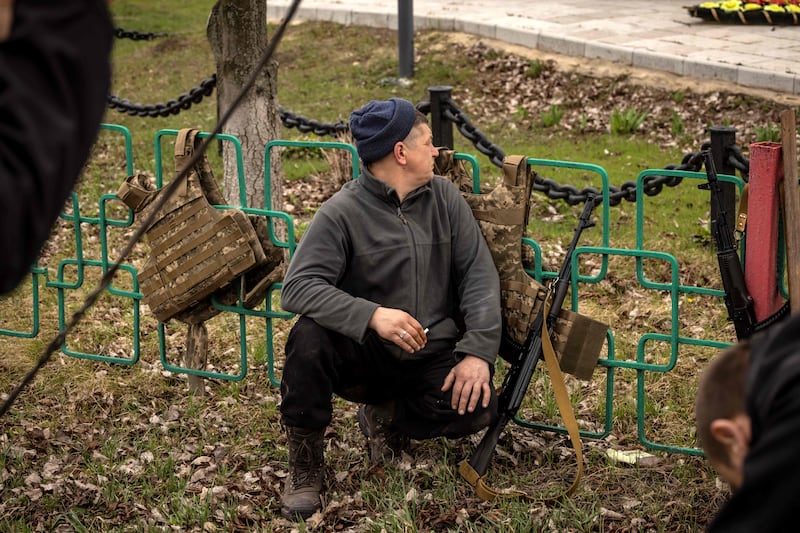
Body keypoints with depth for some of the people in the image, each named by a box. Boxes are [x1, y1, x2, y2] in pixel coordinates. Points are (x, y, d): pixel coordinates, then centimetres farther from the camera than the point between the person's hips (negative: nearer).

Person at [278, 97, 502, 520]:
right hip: (363, 355, -3)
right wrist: (372, 315, -36)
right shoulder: (342, 212, -11)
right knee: (309, 335, -33)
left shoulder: (444, 197, 3)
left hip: (431, 358, 3)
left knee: (478, 409, -24)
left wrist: (478, 353, -15)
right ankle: (304, 462, -12)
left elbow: (479, 274, -1)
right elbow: (297, 288, -21)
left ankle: (385, 418, 8)